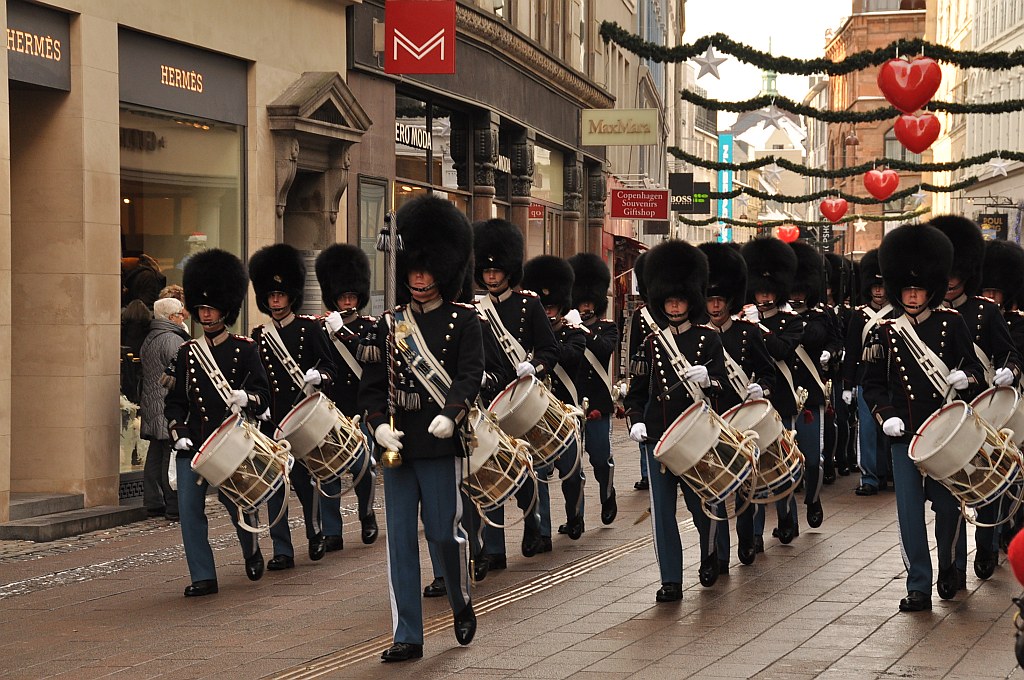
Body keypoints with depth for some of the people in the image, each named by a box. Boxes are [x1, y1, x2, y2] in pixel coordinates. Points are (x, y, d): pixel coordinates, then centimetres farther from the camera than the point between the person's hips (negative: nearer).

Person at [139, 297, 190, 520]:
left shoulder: (149, 339, 16)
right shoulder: (172, 340, -13)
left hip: (151, 407, 9)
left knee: (155, 455, 11)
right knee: (173, 457, -7)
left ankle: (153, 503, 14)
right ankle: (175, 505, -7)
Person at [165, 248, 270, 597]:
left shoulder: (244, 349, 1)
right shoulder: (187, 352, 10)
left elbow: (262, 394, -4)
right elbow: (175, 400, 13)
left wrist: (245, 398, -26)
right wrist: (178, 434, -2)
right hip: (193, 444, 3)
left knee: (236, 502, 4)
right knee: (190, 509, -4)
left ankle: (251, 550, 35)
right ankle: (203, 576, 4)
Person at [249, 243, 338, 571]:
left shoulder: (310, 328, 2)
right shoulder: (258, 335, 9)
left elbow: (329, 368, -1)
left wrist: (318, 378, -22)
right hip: (272, 420, 2)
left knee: (303, 478, 3)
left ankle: (316, 530, 30)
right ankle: (282, 551, 5)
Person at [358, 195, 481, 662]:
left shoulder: (463, 321, 2)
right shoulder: (390, 324, 11)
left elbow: (470, 376, -10)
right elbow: (372, 382, 8)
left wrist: (451, 415, -27)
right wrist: (379, 425, -10)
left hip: (440, 443, -3)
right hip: (397, 444, 3)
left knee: (444, 532, 0)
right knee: (400, 538, 1)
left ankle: (462, 604, 30)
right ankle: (407, 637, 4)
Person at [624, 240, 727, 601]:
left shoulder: (708, 339, 2)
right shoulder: (652, 343, 9)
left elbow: (722, 384, -7)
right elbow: (636, 389, 12)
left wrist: (707, 379, -30)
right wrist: (635, 421, -4)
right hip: (658, 435, 2)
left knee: (700, 501, 6)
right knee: (662, 508, -1)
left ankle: (709, 555, 36)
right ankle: (671, 581, 4)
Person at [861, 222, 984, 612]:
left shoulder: (951, 323, 2)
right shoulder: (886, 333, 5)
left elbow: (974, 367, 5)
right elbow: (872, 383, 9)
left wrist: (965, 377, -17)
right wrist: (885, 416, -6)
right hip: (905, 434, 1)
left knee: (947, 505, 5)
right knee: (909, 511, -1)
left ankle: (948, 568, 30)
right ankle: (918, 587, 5)